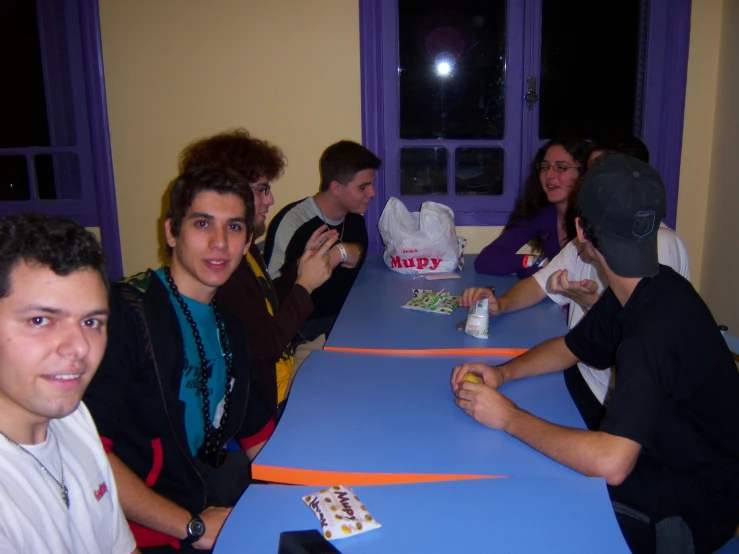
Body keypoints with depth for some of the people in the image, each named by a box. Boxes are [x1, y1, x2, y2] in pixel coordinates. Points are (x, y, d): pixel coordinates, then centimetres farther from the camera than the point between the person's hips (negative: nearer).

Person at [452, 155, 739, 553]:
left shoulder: (657, 326, -35)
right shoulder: (636, 291, -4)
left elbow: (610, 464, -41)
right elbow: (571, 347, 11)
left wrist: (509, 417, -28)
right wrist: (501, 373, -7)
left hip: (698, 504, -7)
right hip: (664, 455, 7)